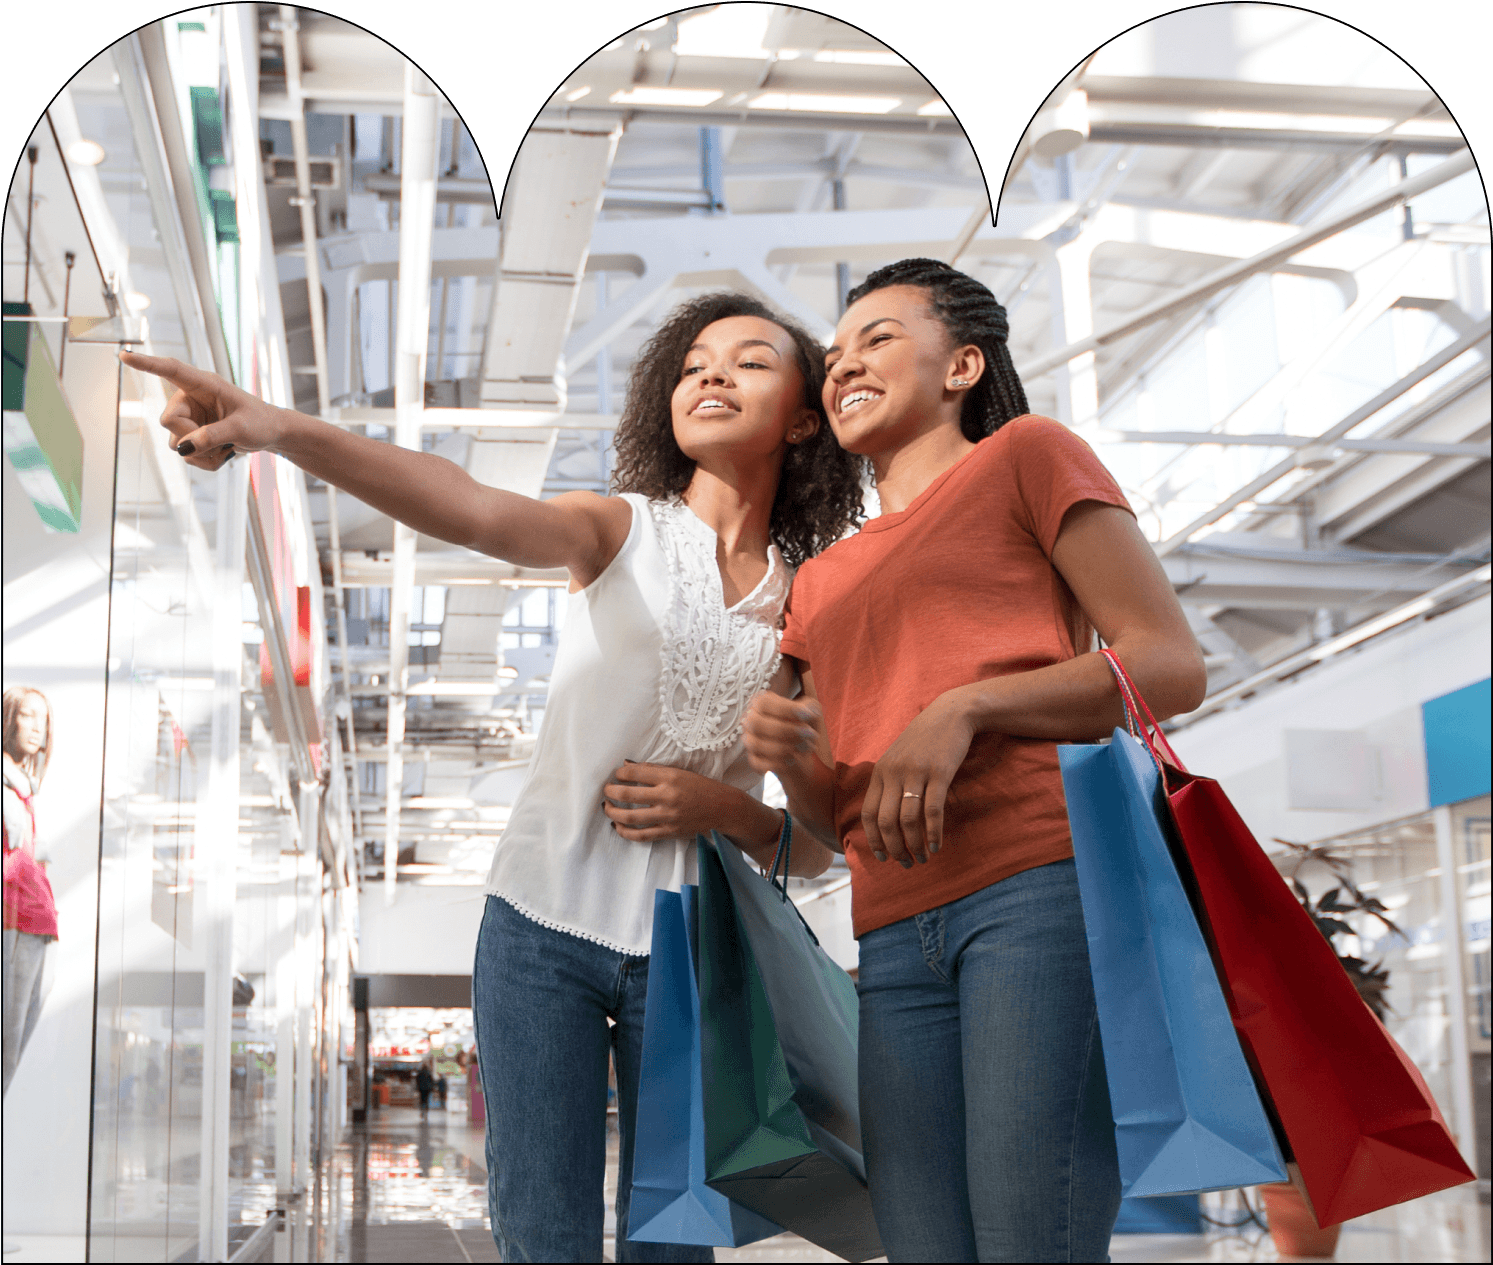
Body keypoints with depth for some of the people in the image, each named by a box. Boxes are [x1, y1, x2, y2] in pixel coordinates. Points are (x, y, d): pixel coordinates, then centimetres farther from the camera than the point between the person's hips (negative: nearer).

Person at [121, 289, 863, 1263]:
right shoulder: (622, 529, 2)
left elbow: (819, 849, 9)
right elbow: (472, 510, -20)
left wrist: (728, 810, -12)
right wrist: (280, 430, -37)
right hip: (547, 925, -1)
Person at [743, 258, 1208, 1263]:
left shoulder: (1027, 456, 11)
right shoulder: (822, 580, 28)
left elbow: (1173, 667, 0)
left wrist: (966, 706, -12)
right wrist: (791, 759, 3)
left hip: (1041, 883, -6)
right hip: (895, 936, 6)